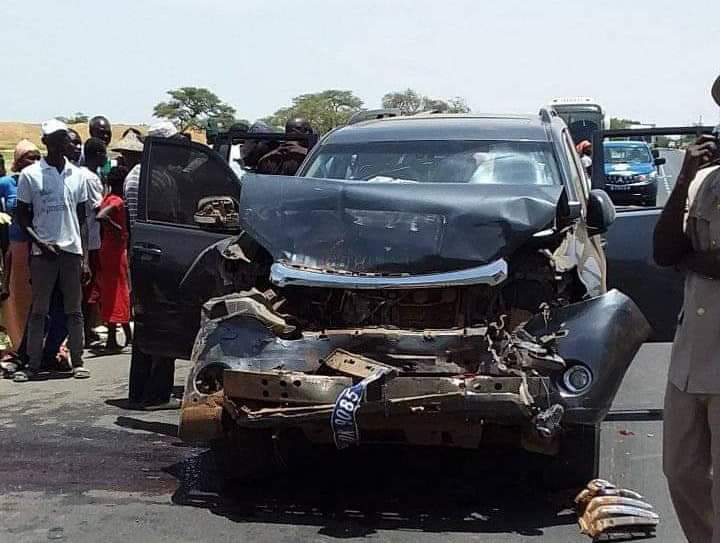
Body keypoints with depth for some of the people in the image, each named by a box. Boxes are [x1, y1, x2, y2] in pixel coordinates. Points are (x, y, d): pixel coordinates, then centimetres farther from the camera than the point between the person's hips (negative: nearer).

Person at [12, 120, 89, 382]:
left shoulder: (77, 174, 9)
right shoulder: (30, 174, 0)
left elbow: (82, 216, 12)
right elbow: (22, 215, 2)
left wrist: (84, 257, 7)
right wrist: (40, 243, -12)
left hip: (72, 249, 3)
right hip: (43, 250, -2)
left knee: (74, 310, 7)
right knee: (38, 310, 1)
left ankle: (77, 361, 12)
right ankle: (33, 363, 6)